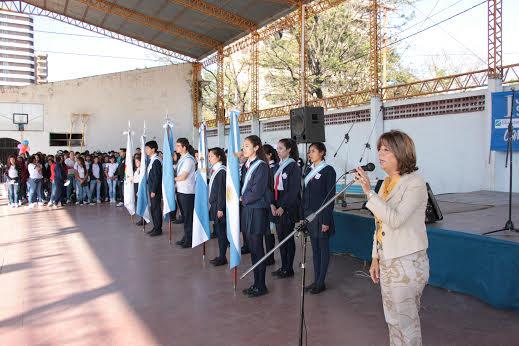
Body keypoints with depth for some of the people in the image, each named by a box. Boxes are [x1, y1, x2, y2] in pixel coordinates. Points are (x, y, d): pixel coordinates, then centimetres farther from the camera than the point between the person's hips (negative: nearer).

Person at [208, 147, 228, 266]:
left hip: (219, 205, -8)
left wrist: (220, 208, -17)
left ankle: (222, 257, 9)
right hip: (213, 204, 8)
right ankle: (221, 256, 22)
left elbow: (222, 191, -17)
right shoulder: (214, 170, 11)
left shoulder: (222, 171, -14)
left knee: (221, 230, 0)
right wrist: (212, 204, 14)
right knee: (217, 230, 12)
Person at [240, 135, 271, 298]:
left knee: (257, 248, -1)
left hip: (257, 210, -8)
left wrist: (243, 198, -4)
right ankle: (256, 283, 23)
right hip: (247, 208, 8)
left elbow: (257, 192, -17)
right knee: (252, 248, 12)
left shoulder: (261, 166, -12)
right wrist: (243, 198, -1)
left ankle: (261, 286, 11)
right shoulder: (247, 165, 12)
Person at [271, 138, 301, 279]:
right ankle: (283, 266, 21)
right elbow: (275, 187, 12)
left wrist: (283, 207, -17)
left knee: (288, 237, 1)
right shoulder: (279, 166, 13)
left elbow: (293, 190, -15)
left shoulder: (293, 167, -9)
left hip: (288, 207, -7)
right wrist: (272, 204, -1)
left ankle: (289, 269, 13)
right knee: (280, 236, 11)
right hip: (277, 207, 7)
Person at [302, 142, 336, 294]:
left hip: (321, 215, -7)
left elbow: (330, 196, -12)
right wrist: (302, 216, 10)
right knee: (314, 248, 12)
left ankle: (321, 282, 12)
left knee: (323, 248, 4)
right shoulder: (310, 170, 12)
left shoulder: (328, 170, -8)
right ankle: (316, 280, 21)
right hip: (309, 214, 7)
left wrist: (326, 220, -16)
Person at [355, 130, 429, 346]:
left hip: (407, 263, -8)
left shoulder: (415, 183, -14)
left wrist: (369, 193, -28)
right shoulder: (387, 182, 8)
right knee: (393, 319, 18)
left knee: (405, 322, 4)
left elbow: (395, 220, -26)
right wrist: (375, 258, 14)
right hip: (387, 261, 8)